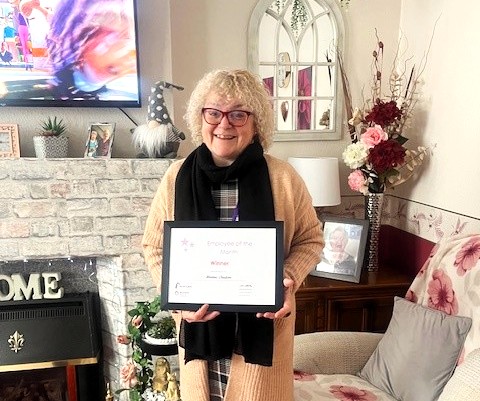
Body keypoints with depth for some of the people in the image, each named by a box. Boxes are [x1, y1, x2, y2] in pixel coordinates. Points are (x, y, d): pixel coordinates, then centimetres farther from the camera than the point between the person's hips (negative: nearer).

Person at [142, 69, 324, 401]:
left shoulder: (282, 177, -9)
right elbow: (155, 246, 2)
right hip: (199, 325, 2)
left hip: (263, 324, -1)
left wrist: (290, 280, -16)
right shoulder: (177, 177, -6)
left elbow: (310, 239, 2)